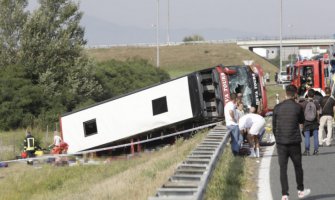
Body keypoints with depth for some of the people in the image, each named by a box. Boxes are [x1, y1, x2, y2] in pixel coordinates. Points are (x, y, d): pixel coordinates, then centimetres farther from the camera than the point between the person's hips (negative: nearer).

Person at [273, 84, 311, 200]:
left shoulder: (277, 107, 0)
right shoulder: (298, 107, -6)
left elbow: (274, 126, 6)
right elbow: (302, 121, 11)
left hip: (280, 142, 1)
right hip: (294, 142, -1)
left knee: (283, 168, 3)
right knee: (298, 166, 15)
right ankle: (300, 190, 27)